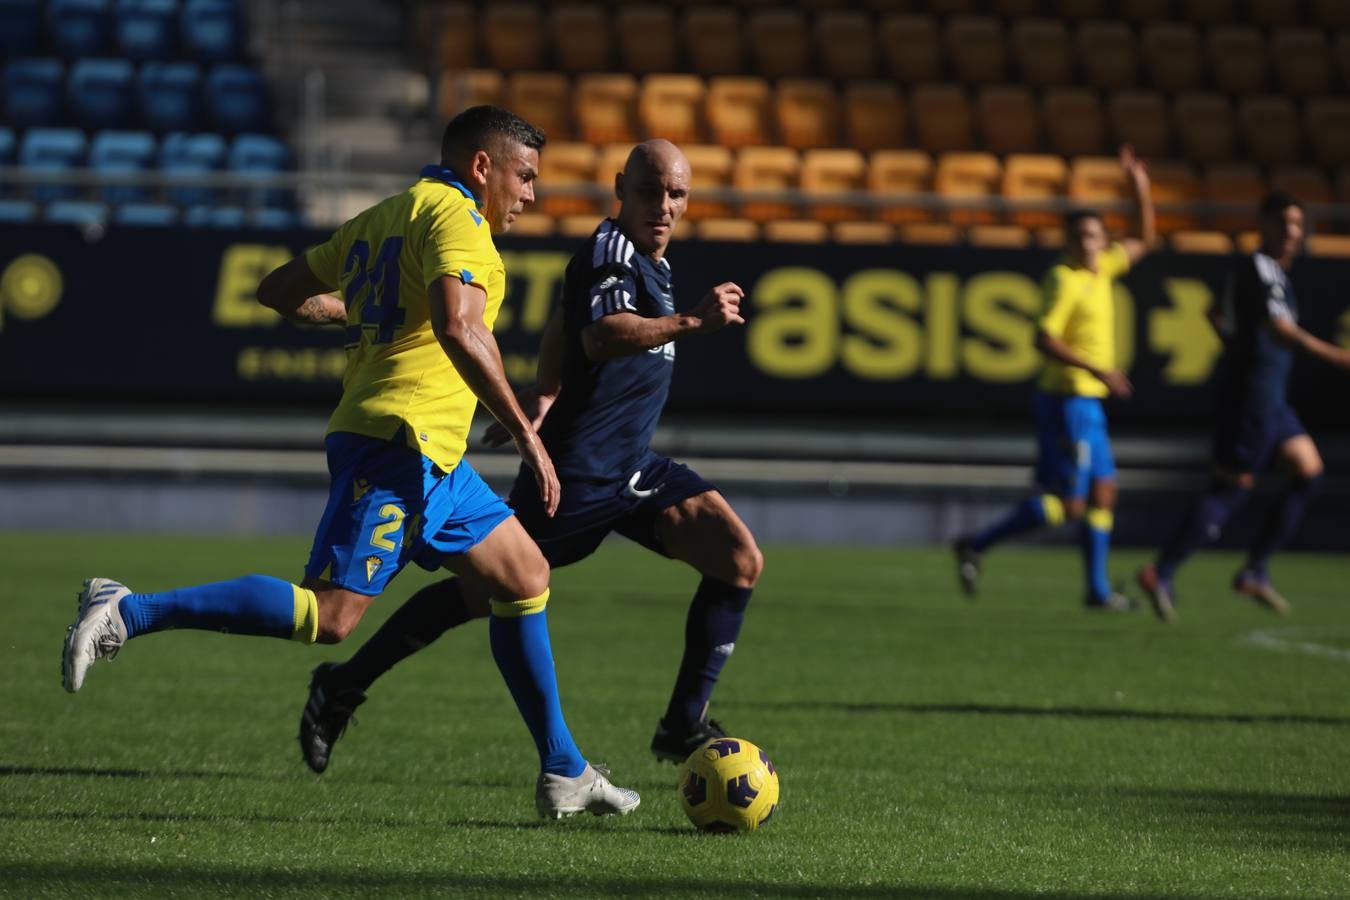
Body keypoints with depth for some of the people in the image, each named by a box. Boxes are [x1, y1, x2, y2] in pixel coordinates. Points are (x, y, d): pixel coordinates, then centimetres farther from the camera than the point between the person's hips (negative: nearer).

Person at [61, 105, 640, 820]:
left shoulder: (381, 219, 21)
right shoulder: (454, 217, -8)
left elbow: (279, 291, 27)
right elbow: (460, 331, -24)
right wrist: (526, 436, -21)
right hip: (401, 442, -11)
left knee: (526, 577, 14)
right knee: (328, 615, -17)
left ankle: (563, 773, 16)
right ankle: (128, 614, -17)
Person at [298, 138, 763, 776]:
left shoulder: (648, 261, 14)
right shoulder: (609, 251, -16)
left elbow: (561, 325, 29)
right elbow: (601, 336, -36)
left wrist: (541, 401, 27)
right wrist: (691, 323, -43)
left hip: (631, 469, 9)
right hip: (579, 471, -9)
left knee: (740, 558, -6)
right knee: (485, 591, -1)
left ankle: (685, 728, -1)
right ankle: (344, 686, 16)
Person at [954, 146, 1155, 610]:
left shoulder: (1100, 270, 10)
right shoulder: (1065, 280, -14)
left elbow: (1143, 241, 25)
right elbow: (1044, 338, -24)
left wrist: (1141, 189, 11)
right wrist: (1097, 370, -28)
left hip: (1087, 403, 9)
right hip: (1069, 400, -9)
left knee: (1103, 493, 9)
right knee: (1067, 503, -9)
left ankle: (1098, 589, 13)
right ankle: (975, 546, -5)